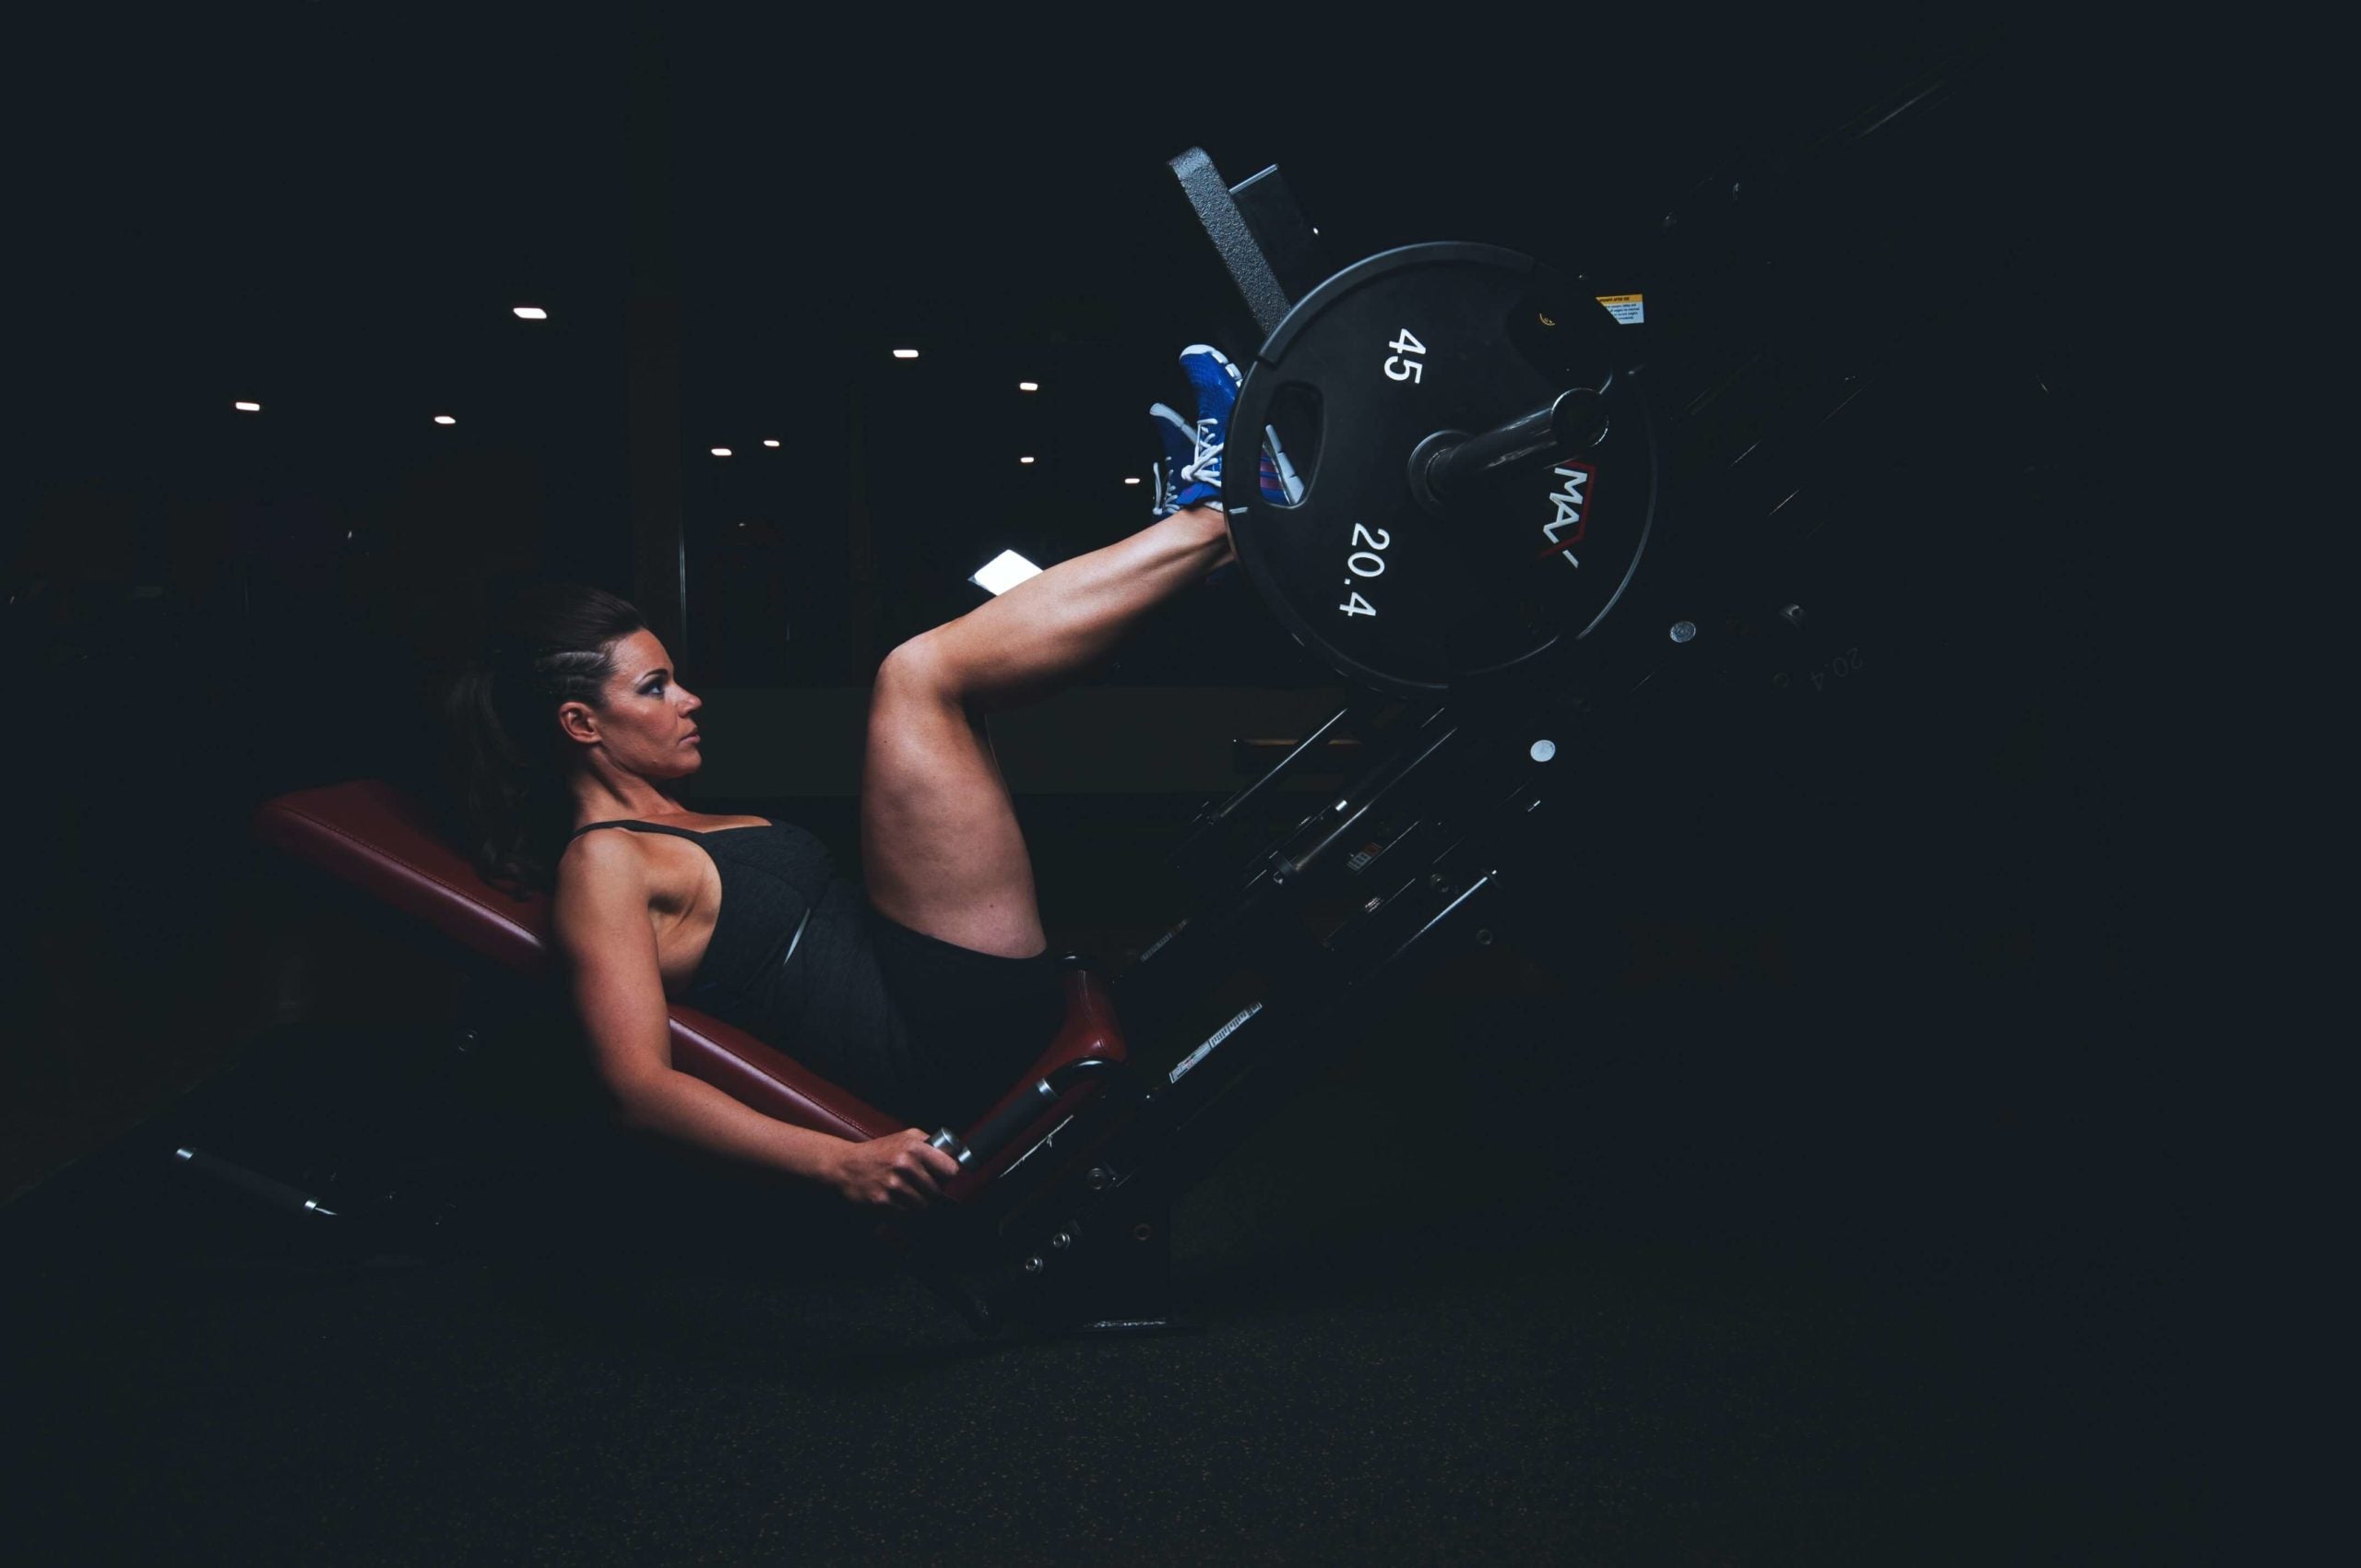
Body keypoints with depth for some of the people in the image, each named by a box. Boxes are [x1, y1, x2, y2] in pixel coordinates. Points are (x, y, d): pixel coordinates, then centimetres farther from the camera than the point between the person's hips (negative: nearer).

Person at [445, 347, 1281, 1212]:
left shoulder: (685, 830, 22)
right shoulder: (601, 863, -6)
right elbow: (640, 1081, -17)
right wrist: (842, 1161, -31)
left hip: (966, 996, 10)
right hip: (955, 1025, -10)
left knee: (941, 677, 15)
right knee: (915, 673, -17)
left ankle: (1198, 506, 3)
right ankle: (1213, 515, -7)